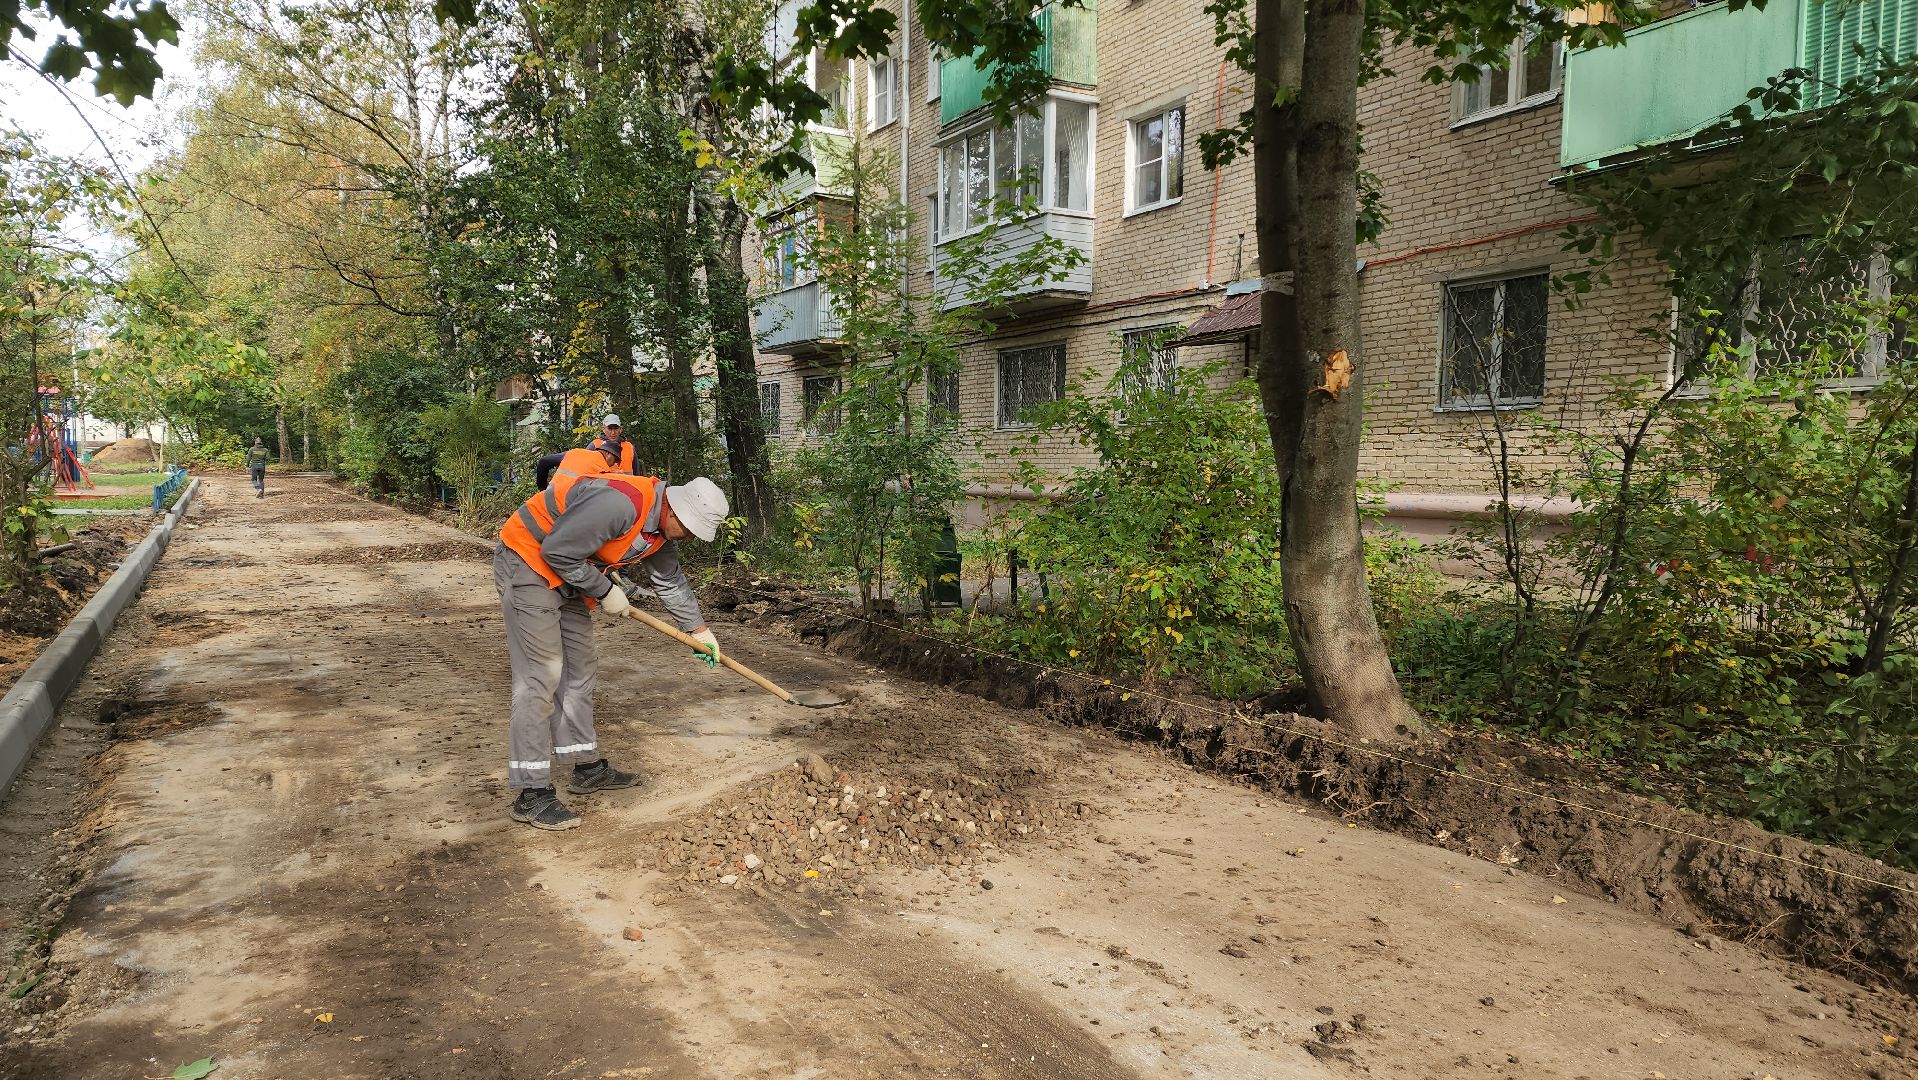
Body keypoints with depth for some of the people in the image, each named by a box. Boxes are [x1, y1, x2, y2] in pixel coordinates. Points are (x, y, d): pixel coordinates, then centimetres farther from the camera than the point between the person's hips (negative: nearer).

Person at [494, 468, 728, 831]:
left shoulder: (661, 529, 1)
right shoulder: (621, 503, -31)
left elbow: (670, 582, 18)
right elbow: (558, 551, -28)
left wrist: (698, 628, 25)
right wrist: (605, 592, -16)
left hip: (566, 575, 10)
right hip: (527, 560, -10)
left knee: (580, 668, 13)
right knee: (541, 675, -12)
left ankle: (587, 767, 24)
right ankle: (531, 793, -8)